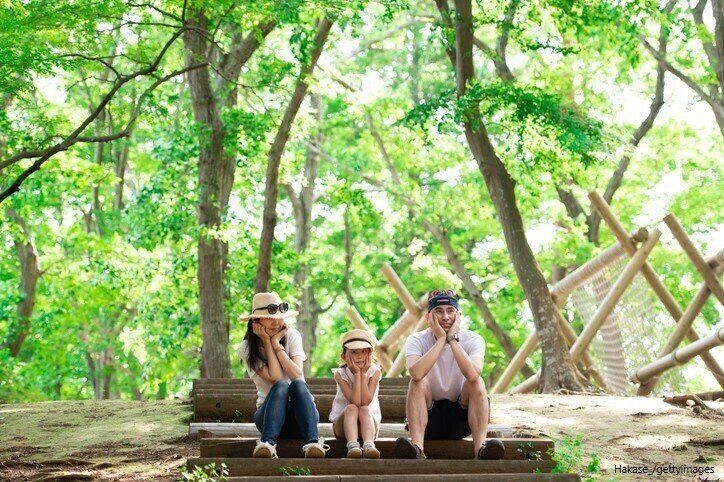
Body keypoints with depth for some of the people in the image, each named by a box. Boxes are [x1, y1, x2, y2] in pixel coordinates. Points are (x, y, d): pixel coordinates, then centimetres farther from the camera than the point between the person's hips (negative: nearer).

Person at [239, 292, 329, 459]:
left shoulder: (292, 335, 1)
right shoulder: (246, 349, -3)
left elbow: (297, 374, -15)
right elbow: (275, 378, -17)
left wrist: (276, 343, -14)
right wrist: (267, 342, -13)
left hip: (299, 414, 1)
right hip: (269, 411, -1)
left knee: (297, 384, -31)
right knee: (281, 386, -31)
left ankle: (312, 442, -48)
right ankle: (268, 443, -50)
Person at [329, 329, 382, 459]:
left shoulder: (374, 371, -7)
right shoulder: (340, 374, -9)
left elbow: (366, 401, -20)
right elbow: (355, 401, -23)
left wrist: (364, 374, -19)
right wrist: (357, 373, -22)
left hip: (369, 419, 0)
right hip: (342, 422, 0)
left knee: (364, 410, -31)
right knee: (351, 408, -31)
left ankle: (368, 444, -55)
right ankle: (352, 446, -53)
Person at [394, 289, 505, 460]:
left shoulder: (472, 340, -6)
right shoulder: (416, 340, -6)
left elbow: (472, 375, -29)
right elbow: (416, 374, -30)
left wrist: (453, 339, -22)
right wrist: (441, 339, -23)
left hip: (460, 416, 0)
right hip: (428, 417, 0)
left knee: (477, 382, -24)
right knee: (418, 383, -25)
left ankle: (480, 448, -38)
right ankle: (417, 448, -41)